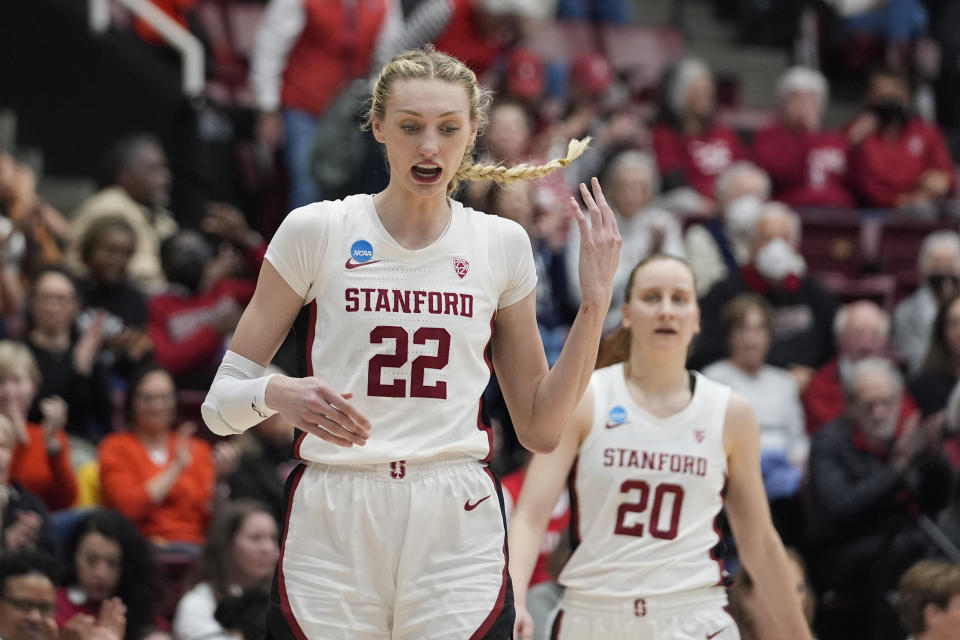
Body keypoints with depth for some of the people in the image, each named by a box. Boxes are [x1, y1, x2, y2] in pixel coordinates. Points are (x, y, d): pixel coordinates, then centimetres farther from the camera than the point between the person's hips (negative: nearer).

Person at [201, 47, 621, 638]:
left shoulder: (501, 244, 9)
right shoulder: (315, 231, 2)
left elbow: (540, 429, 12)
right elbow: (222, 400, 2)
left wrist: (595, 304, 4)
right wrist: (279, 395, -20)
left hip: (458, 535, 1)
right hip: (331, 531, -1)